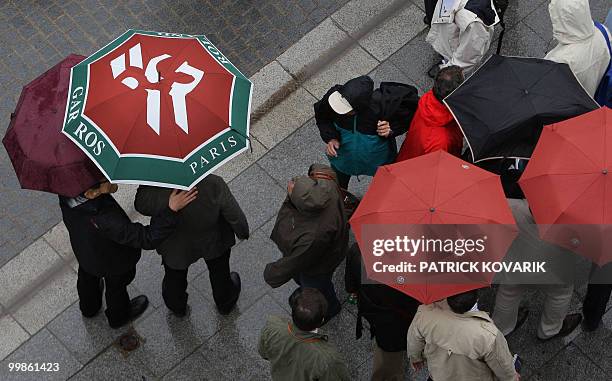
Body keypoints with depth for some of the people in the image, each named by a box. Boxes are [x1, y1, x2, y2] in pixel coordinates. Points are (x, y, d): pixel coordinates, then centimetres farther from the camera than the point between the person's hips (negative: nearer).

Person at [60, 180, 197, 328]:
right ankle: (118, 316, 60)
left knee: (87, 277, 35)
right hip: (115, 262, -5)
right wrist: (171, 209, -54)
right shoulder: (104, 219, -50)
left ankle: (89, 307, 66)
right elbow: (147, 239, -46)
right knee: (116, 287, 28)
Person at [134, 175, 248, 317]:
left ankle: (177, 307, 60)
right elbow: (234, 214, -21)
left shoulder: (159, 193, -41)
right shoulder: (214, 185, -38)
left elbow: (141, 205, -18)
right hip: (214, 241, 0)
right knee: (220, 272, 32)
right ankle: (225, 303, 59)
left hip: (176, 248, 0)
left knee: (175, 277, 32)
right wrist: (242, 231, 0)